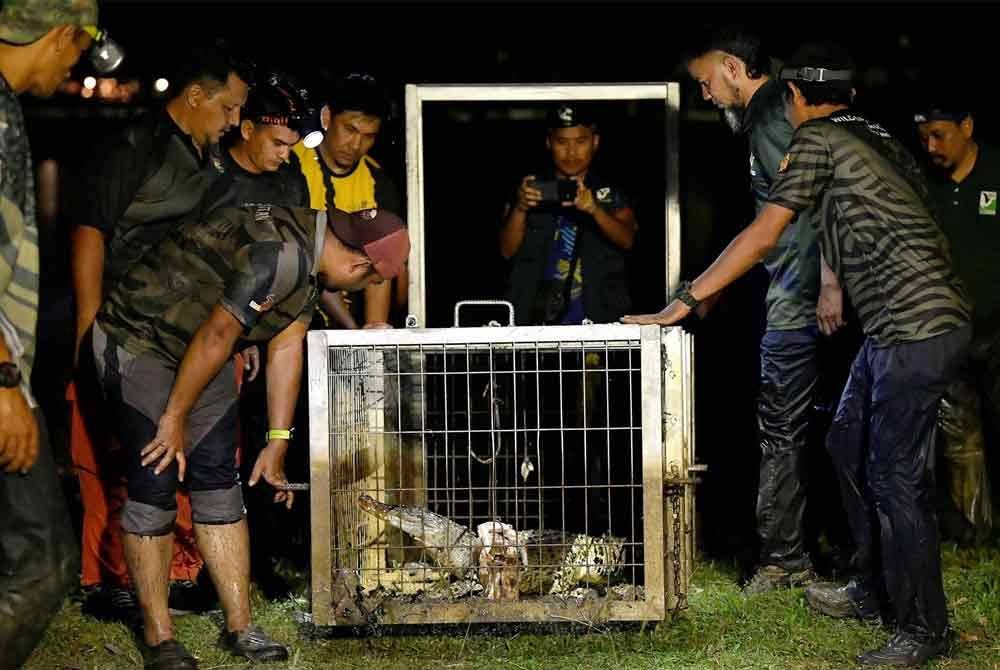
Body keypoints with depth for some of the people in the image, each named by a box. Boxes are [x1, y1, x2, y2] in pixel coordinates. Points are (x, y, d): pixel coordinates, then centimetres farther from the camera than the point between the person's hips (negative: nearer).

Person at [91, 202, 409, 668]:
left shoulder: (312, 258, 0)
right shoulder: (280, 254, -31)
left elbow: (286, 348, 3)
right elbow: (215, 336, -27)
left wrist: (277, 444, 4)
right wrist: (175, 418, -17)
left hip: (198, 349, 9)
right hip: (137, 340, -9)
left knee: (218, 483, 5)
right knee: (155, 486, -8)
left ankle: (239, 628, 9)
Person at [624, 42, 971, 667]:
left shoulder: (817, 139, -9)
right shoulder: (875, 136, 16)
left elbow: (761, 238, -11)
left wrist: (685, 301, -7)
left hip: (917, 328, -9)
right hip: (898, 324, 9)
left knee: (896, 478, -4)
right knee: (849, 446, 18)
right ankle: (872, 590, 29)